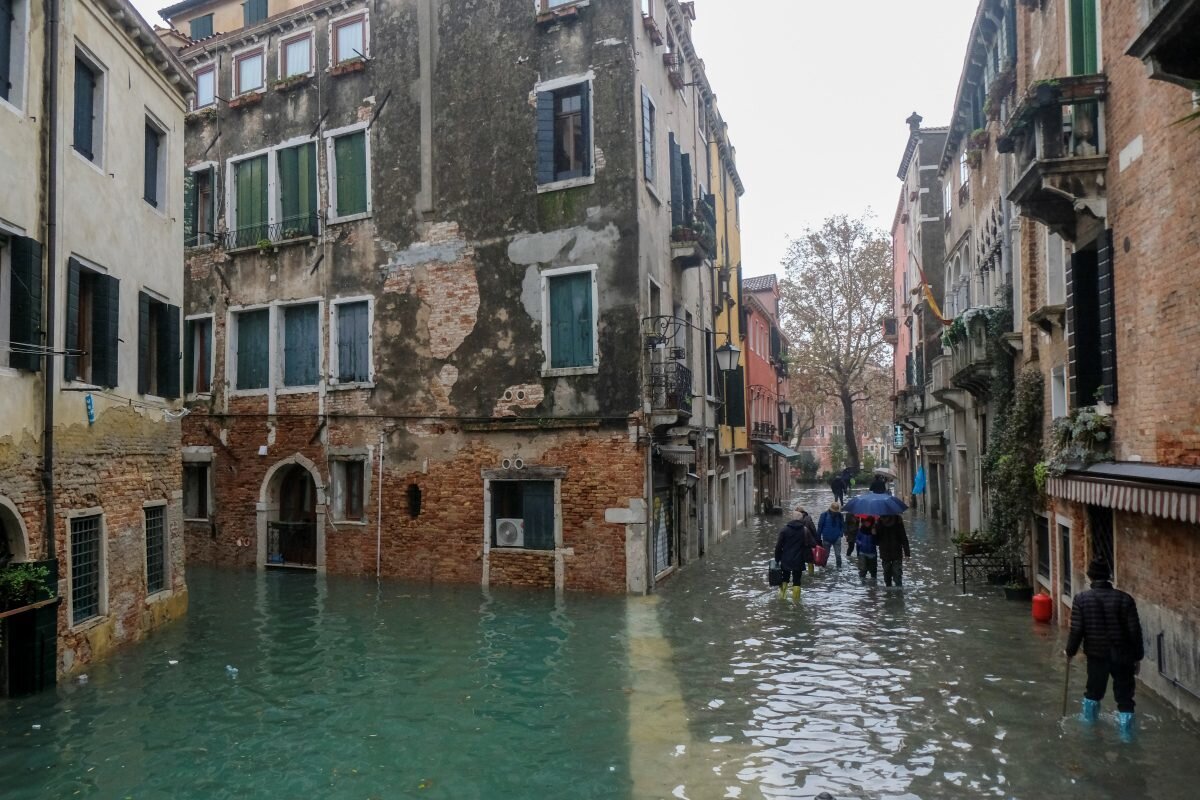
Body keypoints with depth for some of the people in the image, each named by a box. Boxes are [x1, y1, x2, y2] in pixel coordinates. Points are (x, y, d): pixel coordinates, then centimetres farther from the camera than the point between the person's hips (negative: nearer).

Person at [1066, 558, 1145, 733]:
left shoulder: (1081, 599, -10)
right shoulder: (1125, 599, -10)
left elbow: (1076, 630, -8)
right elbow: (1135, 632, -6)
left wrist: (1070, 652, 6)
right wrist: (1138, 657, 6)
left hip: (1096, 654, 1)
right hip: (1122, 655, -1)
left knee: (1093, 690, 21)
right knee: (1124, 695, 12)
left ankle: (1088, 721, 38)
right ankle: (1126, 732, 17)